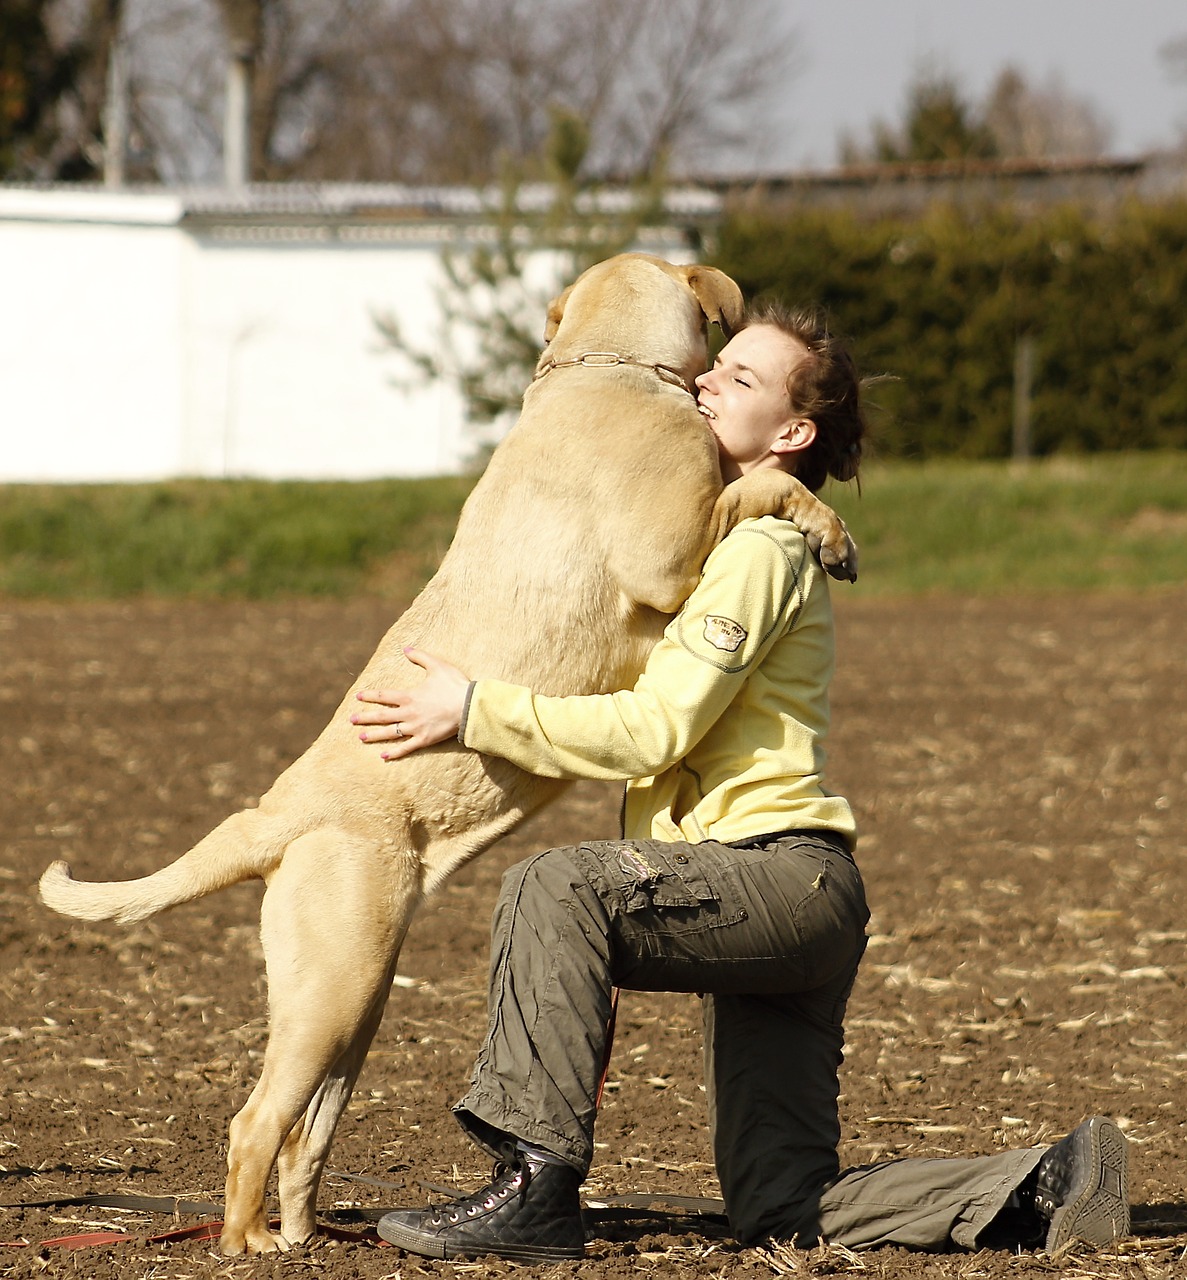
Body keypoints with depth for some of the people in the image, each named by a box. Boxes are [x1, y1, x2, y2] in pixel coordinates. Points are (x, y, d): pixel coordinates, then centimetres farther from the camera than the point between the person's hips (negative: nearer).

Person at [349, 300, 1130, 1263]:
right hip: (778, 901, 10)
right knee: (782, 1211, 6)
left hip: (785, 874, -10)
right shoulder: (705, 539, 21)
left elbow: (650, 733, -18)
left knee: (556, 889, -30)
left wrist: (476, 712, -16)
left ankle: (537, 1189, -31)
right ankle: (1042, 1189, 9)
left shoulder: (758, 552, -9)